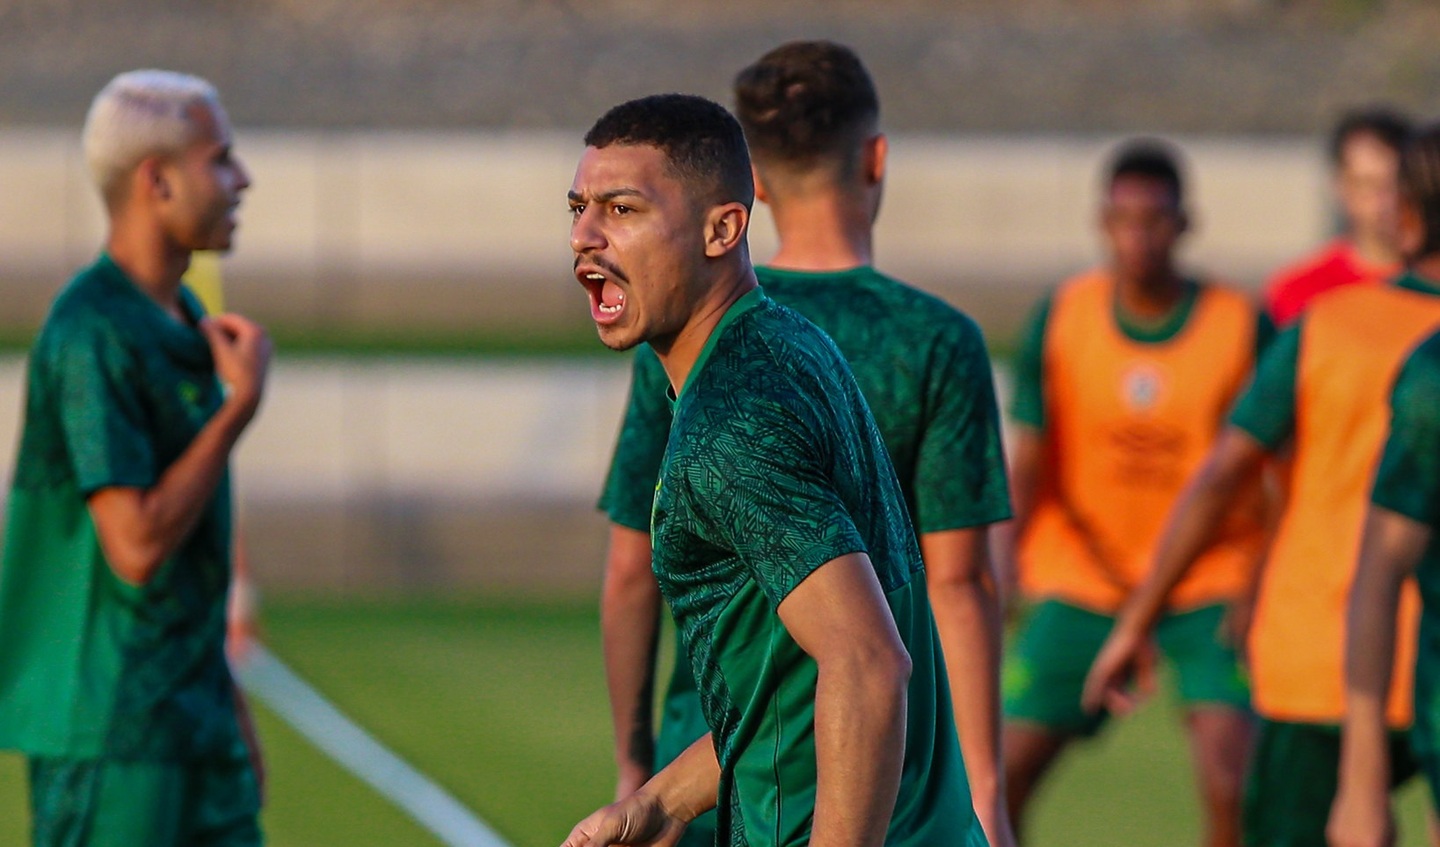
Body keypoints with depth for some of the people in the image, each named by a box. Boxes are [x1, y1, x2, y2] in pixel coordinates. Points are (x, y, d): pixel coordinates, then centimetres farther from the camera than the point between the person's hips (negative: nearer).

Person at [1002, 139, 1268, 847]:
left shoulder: (1243, 325, -7)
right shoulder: (1062, 317, -2)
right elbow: (1028, 459, 1)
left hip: (1212, 583, -2)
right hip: (1082, 581, 2)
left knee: (1229, 777, -19)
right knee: (1006, 774, -5)